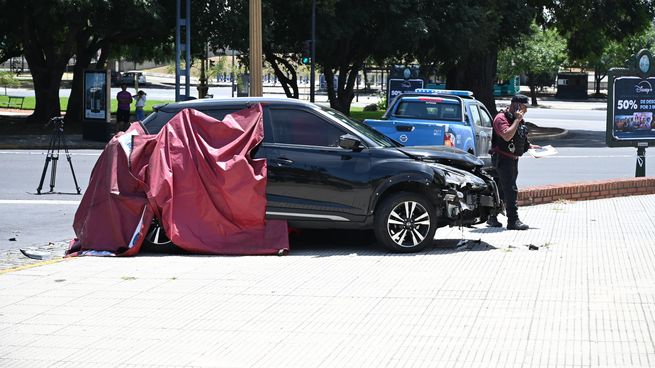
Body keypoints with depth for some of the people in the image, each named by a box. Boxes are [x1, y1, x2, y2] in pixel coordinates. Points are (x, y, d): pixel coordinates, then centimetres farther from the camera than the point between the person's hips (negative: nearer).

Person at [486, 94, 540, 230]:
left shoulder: (520, 120, 16)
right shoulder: (501, 118, -15)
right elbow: (507, 136, -30)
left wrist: (530, 146, 13)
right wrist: (517, 120, -24)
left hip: (513, 159, 9)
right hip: (503, 158, -9)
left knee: (502, 189, 14)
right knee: (510, 190, -13)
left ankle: (492, 217, 22)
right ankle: (513, 220, -14)